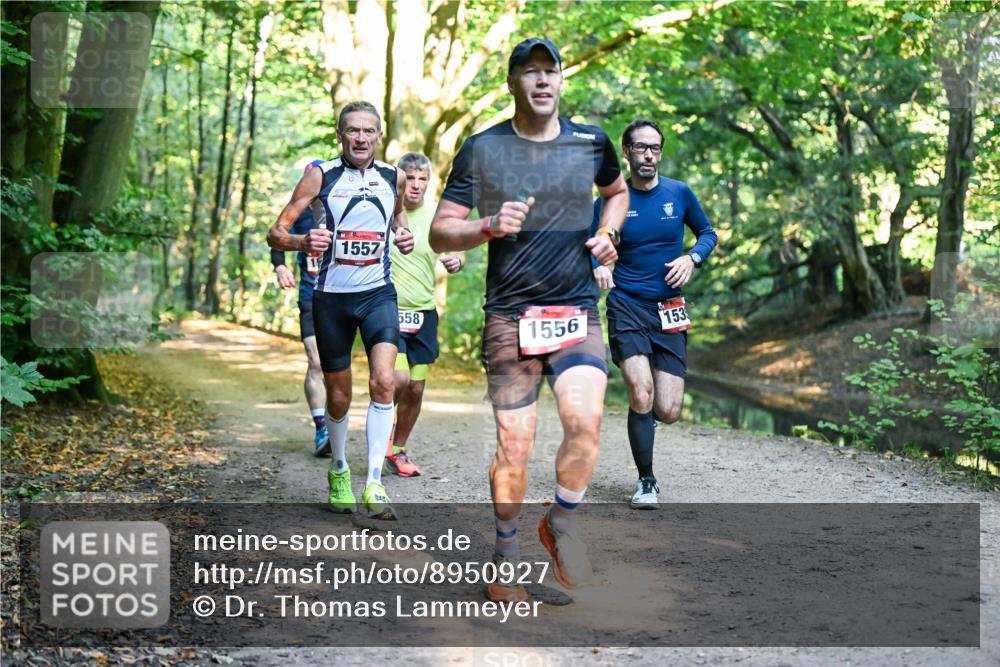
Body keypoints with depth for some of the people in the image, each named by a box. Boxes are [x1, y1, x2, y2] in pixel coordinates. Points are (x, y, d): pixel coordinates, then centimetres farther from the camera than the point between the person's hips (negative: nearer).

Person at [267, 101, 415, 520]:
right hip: (331, 297, -1)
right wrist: (303, 242, -28)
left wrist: (403, 235, 3)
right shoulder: (320, 176, -3)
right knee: (338, 398, 8)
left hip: (378, 294, 1)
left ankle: (374, 485, -17)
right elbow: (275, 234, -5)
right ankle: (339, 471, 34)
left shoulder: (393, 178, 5)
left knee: (383, 380, -21)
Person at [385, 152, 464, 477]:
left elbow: (451, 252, 8)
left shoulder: (436, 215, 2)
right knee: (399, 378, -18)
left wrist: (455, 262, -15)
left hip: (424, 311, 3)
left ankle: (398, 450, 26)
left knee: (416, 388, 6)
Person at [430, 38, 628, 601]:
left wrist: (607, 233, 8)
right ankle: (505, 558, 19)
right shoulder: (481, 149, 0)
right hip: (510, 316, -1)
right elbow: (440, 233, 0)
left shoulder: (592, 143, 7)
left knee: (585, 421, -20)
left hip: (578, 311, 2)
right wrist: (490, 227, -18)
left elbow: (618, 191, 28)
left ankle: (562, 523, 7)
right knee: (514, 447, -2)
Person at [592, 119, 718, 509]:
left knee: (668, 413, -5)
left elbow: (708, 234, 16)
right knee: (641, 394, -21)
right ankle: (646, 482, -1)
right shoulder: (610, 199, -1)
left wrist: (692, 258, -4)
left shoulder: (679, 193, 4)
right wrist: (597, 267, -15)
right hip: (626, 305, -2)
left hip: (669, 311, 2)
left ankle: (639, 406, 33)